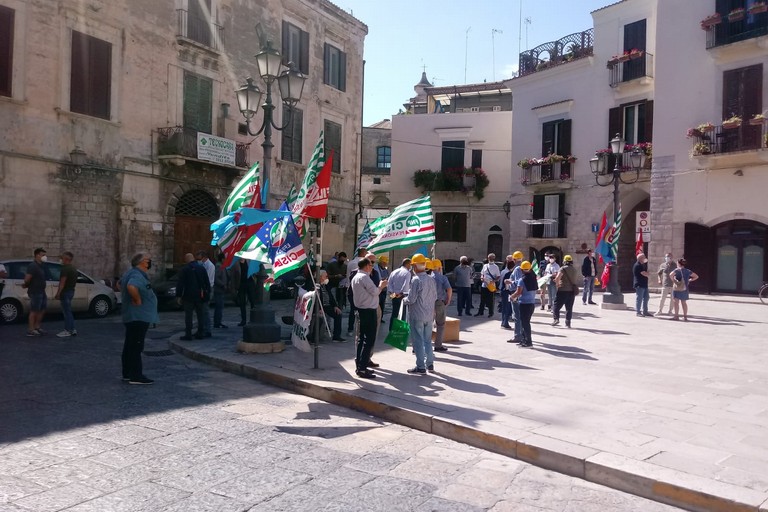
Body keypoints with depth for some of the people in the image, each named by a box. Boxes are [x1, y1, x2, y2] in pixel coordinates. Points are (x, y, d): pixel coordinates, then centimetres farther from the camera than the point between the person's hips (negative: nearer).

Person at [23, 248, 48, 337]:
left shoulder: (40, 266, 14)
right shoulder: (33, 266, -17)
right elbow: (27, 279, -23)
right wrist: (26, 285, -4)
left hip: (41, 291, 9)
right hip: (35, 292, -9)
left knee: (42, 309, 15)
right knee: (34, 311, -4)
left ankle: (37, 327, 25)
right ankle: (31, 330, 3)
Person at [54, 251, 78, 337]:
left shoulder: (65, 269, -16)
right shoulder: (73, 268, 15)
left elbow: (62, 282, -21)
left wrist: (58, 293, -19)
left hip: (65, 292, -10)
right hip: (71, 291, 10)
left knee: (66, 312, -4)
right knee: (68, 311, 16)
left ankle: (67, 331, 0)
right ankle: (73, 329, 18)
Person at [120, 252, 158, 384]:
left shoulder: (130, 273, 15)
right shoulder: (137, 275, -19)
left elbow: (120, 284, 32)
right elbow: (131, 287, -39)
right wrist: (138, 300, -26)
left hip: (131, 316, 11)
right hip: (139, 316, -11)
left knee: (130, 345, 16)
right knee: (136, 347, -6)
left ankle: (127, 373, 24)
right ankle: (136, 376, -3)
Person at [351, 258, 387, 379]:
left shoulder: (355, 277, 14)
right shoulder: (364, 277, -17)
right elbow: (375, 291, -18)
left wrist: (379, 286, 11)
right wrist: (381, 286, -1)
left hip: (360, 310, 10)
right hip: (369, 311, -10)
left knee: (361, 338, 15)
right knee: (369, 340, -7)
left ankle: (359, 365, 21)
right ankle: (362, 368, -8)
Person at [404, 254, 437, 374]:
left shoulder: (416, 280, -18)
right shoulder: (431, 279, 4)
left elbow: (411, 299, -19)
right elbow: (435, 296, 12)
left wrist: (404, 299, 1)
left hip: (417, 315, -7)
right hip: (429, 315, 7)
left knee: (418, 341, 1)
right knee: (428, 340, 17)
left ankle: (421, 367, 6)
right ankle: (430, 364, 24)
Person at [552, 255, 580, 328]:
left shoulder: (563, 268, -7)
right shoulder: (575, 270, 15)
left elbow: (557, 277, -21)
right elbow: (576, 280, 22)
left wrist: (557, 284, -6)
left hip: (563, 290, -6)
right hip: (572, 291, 6)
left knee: (557, 305, 0)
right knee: (569, 308, 11)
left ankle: (556, 318, -14)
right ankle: (568, 322, 10)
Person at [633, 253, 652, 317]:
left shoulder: (642, 265, 16)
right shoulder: (637, 265, -15)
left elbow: (646, 273, 20)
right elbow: (644, 274, -19)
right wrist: (648, 273, 1)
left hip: (644, 284, 10)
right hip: (639, 285, -10)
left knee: (645, 298, 12)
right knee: (639, 298, -5)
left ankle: (645, 311, 19)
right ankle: (638, 312, 1)